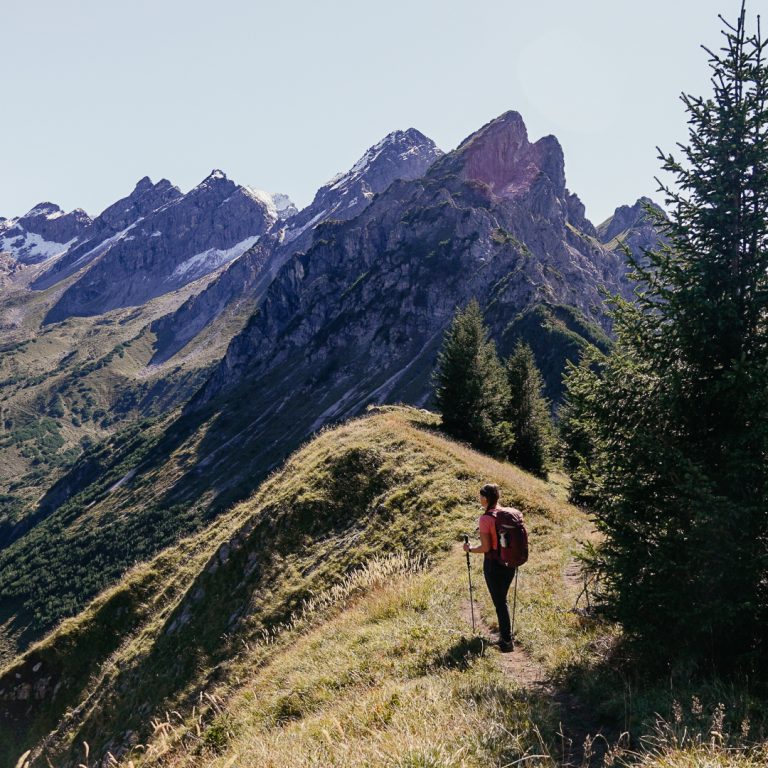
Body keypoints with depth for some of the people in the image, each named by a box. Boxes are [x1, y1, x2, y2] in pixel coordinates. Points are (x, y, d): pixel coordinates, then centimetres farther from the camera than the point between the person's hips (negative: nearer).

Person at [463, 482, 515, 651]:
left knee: (499, 602, 6)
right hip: (509, 562, 6)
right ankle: (504, 632, 34)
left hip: (493, 564, -6)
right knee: (502, 598, 22)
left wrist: (470, 549, -3)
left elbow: (485, 547, -20)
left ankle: (507, 640, 14)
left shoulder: (485, 518, -20)